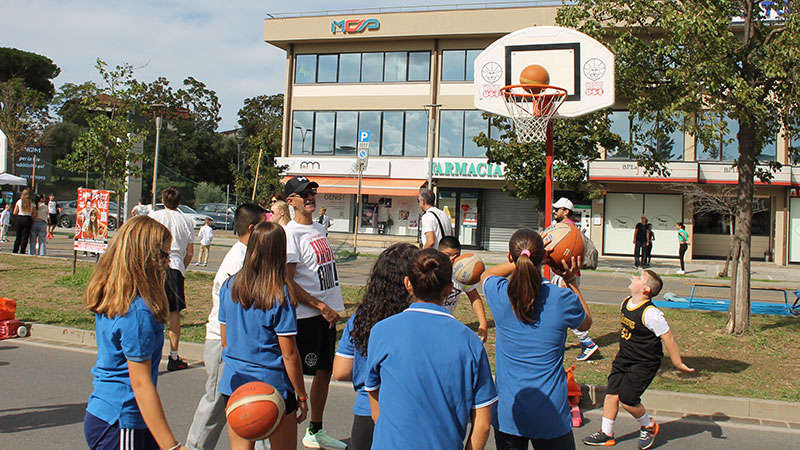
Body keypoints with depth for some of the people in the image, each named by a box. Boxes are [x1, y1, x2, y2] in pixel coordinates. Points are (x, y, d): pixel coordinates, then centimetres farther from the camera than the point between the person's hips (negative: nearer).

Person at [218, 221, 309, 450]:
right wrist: (302, 396, -3)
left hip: (235, 383, 5)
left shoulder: (229, 287, -2)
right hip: (273, 385, -4)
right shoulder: (280, 295, -16)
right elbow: (289, 354, -13)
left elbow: (225, 341, 7)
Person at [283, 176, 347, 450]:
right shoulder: (290, 233, -13)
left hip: (328, 313, 9)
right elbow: (287, 281, -17)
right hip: (306, 316, -8)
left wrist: (332, 308, 17)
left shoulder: (319, 228, 13)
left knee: (325, 372, 16)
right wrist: (321, 307, -17)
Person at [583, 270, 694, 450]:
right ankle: (606, 434, 22)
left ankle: (649, 427, 22)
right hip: (624, 358, 7)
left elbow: (668, 338, -20)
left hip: (644, 364, -7)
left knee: (627, 398, -7)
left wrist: (678, 364, -14)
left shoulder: (650, 313, -25)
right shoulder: (626, 302, -1)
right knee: (611, 394, 6)